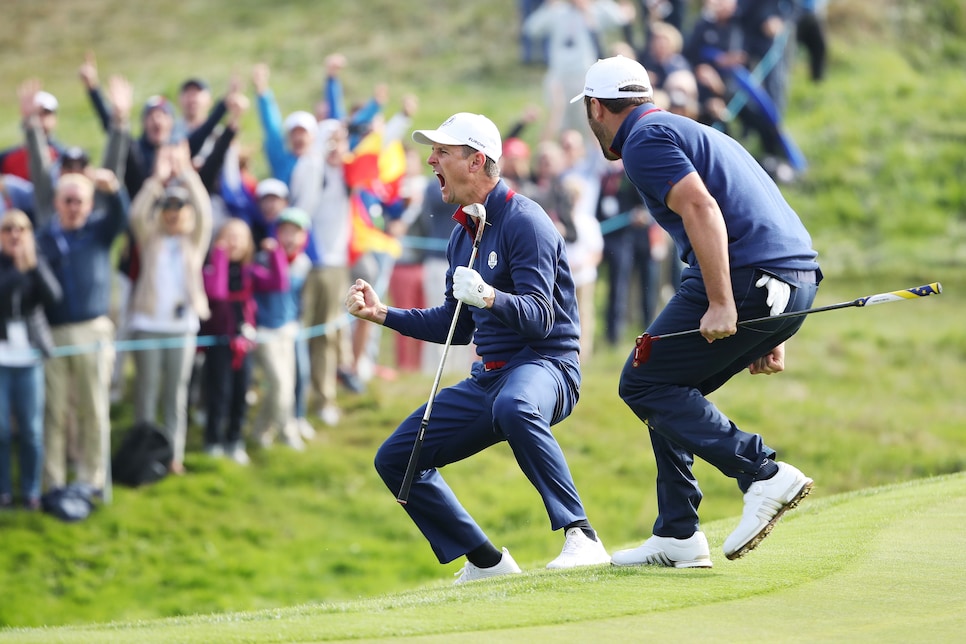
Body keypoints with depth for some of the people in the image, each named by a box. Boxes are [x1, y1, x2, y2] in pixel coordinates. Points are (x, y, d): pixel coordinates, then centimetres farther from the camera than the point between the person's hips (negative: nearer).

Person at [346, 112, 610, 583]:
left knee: (513, 406, -44)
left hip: (544, 366, -9)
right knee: (395, 459, 5)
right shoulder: (462, 235, 14)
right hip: (487, 379, 9)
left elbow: (539, 316, -23)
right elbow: (456, 327, 23)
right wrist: (383, 314, 16)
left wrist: (488, 298, -40)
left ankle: (581, 538, -40)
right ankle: (486, 562, 12)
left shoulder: (523, 221, -13)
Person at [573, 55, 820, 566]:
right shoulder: (690, 132, 30)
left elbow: (702, 209, -17)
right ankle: (677, 536, 16)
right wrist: (770, 337, 27)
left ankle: (764, 474, -12)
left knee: (643, 384, 0)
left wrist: (722, 306, -22)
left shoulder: (644, 140, -1)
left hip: (747, 276, -9)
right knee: (670, 389, 19)